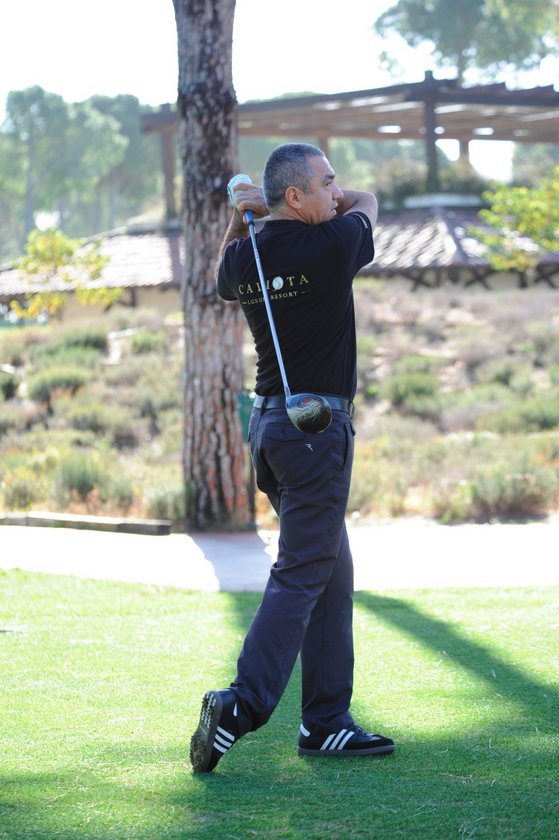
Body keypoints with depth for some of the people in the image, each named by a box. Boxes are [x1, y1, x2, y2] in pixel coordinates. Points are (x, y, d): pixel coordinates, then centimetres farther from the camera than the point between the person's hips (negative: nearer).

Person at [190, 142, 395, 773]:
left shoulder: (244, 256, 4)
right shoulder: (332, 246, -13)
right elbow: (368, 201, 9)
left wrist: (238, 219, 16)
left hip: (267, 420, 8)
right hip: (317, 425, -8)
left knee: (333, 571, 12)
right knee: (301, 574, -8)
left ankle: (326, 721, 13)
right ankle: (243, 705, -17)